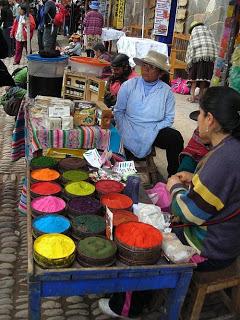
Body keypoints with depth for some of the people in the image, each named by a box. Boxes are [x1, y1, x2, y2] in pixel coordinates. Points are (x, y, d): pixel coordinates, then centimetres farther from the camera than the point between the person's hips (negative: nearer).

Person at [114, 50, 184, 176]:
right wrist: (124, 131, -7)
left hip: (153, 132, 1)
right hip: (130, 132, 0)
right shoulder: (128, 85, 4)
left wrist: (153, 131, -13)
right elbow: (118, 111, 6)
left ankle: (173, 178, -12)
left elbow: (168, 119, 2)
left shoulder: (166, 91, 3)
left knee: (176, 138, -26)